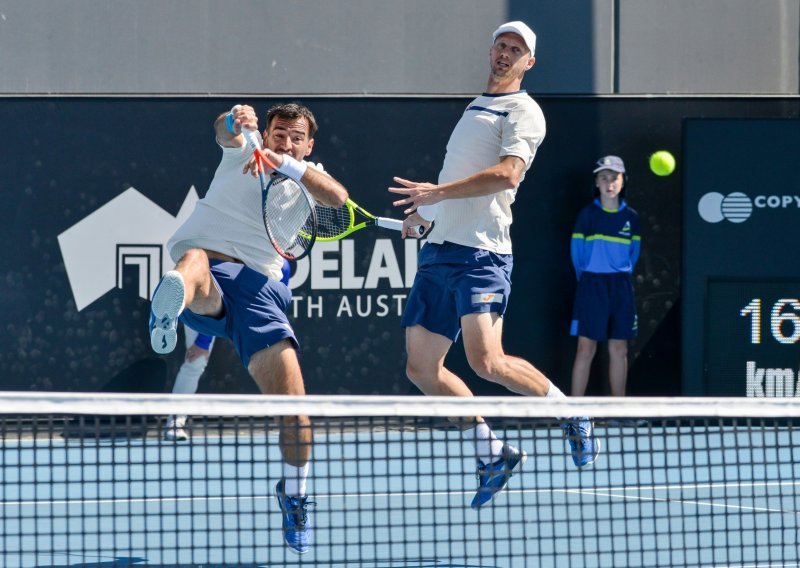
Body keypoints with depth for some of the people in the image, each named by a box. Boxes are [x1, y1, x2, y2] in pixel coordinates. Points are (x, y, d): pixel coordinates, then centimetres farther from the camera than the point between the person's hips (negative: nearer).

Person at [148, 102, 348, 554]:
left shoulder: (309, 177, 19)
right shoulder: (244, 150, 18)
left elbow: (338, 197, -5)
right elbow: (225, 130, -7)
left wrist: (284, 162, -19)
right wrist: (235, 120, -32)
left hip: (260, 286, 2)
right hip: (211, 269, -2)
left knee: (293, 400, -7)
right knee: (195, 259, -41)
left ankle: (295, 499, 16)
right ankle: (167, 312, -77)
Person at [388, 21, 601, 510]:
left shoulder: (523, 111, -2)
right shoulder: (475, 107, 24)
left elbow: (508, 173, -19)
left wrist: (439, 192, -24)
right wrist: (426, 211, 24)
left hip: (480, 252, -8)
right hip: (439, 250, 8)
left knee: (487, 363, -19)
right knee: (422, 368, 1)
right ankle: (493, 455, 10)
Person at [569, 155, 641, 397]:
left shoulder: (631, 217, 6)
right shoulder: (587, 214, -2)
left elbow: (634, 253, 15)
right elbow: (577, 251, 4)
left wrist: (621, 277, 11)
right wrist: (587, 279, 9)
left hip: (621, 289, 3)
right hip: (591, 286, -3)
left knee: (619, 350, 4)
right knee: (586, 348, -8)